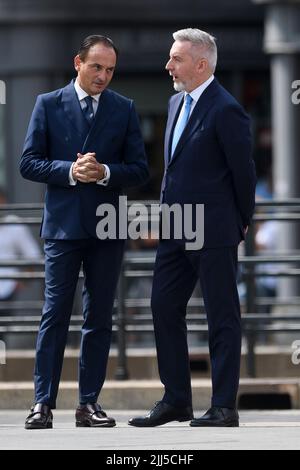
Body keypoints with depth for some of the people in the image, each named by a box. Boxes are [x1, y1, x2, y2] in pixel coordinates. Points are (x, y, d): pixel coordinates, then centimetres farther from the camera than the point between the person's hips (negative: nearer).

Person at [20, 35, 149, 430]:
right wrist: (70, 171, -16)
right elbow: (29, 163, 0)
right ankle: (43, 403, -5)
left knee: (99, 318, 5)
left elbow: (139, 169, 5)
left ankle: (89, 403, 9)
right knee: (55, 315, -5)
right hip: (63, 224, -2)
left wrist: (105, 172, -14)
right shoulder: (49, 105, 3)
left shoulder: (124, 109, 8)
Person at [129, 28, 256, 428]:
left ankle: (224, 407, 5)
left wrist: (241, 223, 0)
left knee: (222, 318, 0)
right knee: (164, 309, 10)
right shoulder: (177, 103, 12)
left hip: (213, 233, -9)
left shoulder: (225, 110, -15)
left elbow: (243, 172, -9)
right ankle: (176, 400, 19)